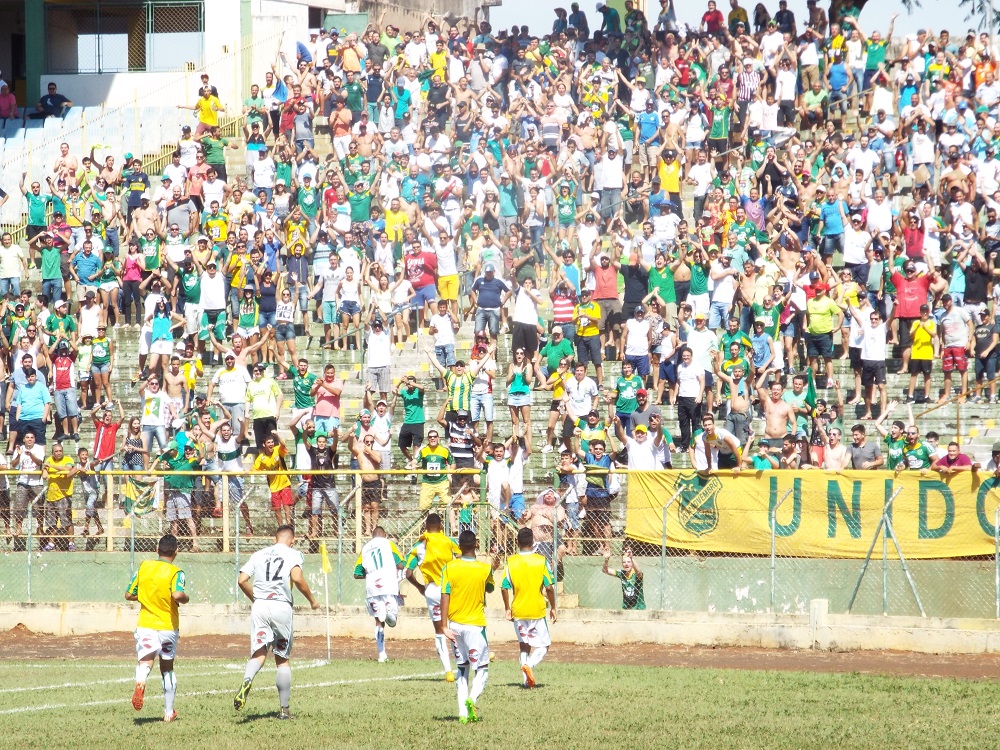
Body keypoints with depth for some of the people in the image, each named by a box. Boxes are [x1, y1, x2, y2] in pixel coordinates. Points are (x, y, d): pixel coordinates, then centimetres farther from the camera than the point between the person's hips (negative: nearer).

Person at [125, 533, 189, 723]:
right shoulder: (175, 572, -8)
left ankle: (140, 681, -53)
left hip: (145, 624, 0)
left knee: (145, 662, -16)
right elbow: (177, 595, -27)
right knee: (167, 668, 18)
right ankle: (169, 712, 26)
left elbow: (129, 595, 8)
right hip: (168, 627, 0)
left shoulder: (143, 567, 3)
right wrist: (186, 598, -4)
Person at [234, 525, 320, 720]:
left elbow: (242, 581, 8)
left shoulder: (259, 554, 14)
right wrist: (312, 600, 1)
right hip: (281, 607, -2)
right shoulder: (293, 554, 4)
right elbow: (297, 578, -13)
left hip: (259, 607, 2)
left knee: (259, 654, -4)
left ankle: (247, 680, -39)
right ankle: (284, 709, 12)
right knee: (282, 659, 9)